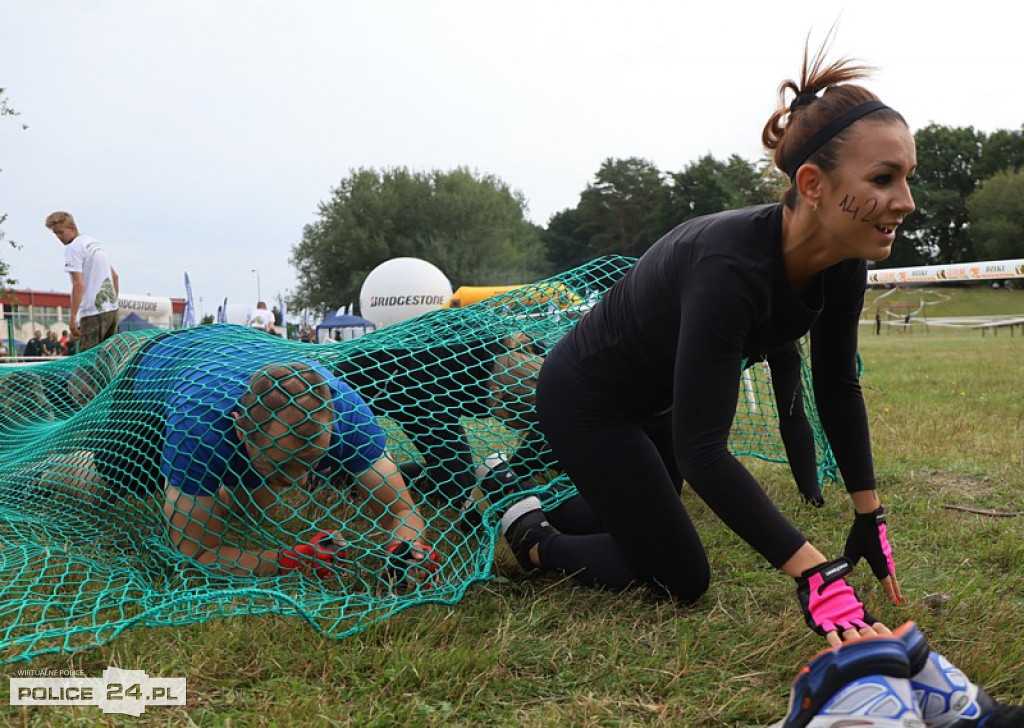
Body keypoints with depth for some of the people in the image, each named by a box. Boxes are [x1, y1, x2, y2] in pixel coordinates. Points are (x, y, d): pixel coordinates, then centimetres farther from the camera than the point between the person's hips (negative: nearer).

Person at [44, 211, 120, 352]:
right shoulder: (95, 243, 17)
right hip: (112, 309, 9)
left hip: (94, 313, -9)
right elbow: (115, 276, 23)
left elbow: (79, 285, -18)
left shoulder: (73, 248, -9)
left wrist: (73, 318, -16)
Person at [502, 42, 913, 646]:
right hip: (586, 401, -8)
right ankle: (532, 538, 17)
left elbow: (838, 386, -1)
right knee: (682, 580, 0)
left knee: (650, 523, 28)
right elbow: (702, 451, -41)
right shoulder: (731, 267, -40)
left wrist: (870, 517, 1)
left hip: (657, 398, 8)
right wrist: (816, 576, -44)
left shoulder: (843, 265, -16)